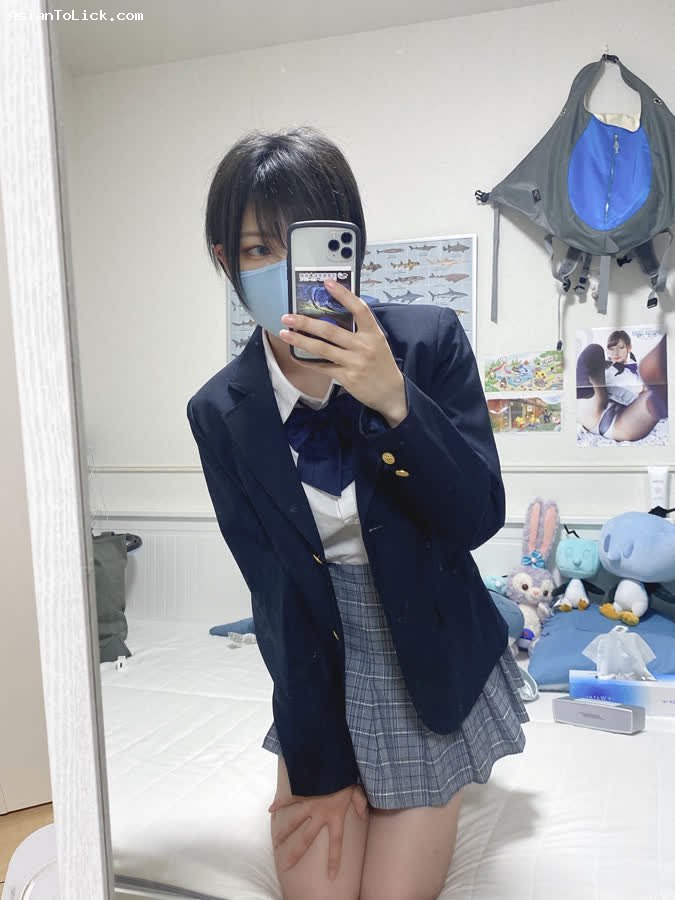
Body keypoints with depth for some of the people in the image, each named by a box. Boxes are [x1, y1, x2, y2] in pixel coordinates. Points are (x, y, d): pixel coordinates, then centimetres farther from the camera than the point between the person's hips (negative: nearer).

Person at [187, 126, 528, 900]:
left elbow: (479, 518, -19)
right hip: (321, 671, 1)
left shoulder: (431, 341, -16)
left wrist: (395, 401, -36)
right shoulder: (219, 413, -13)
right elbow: (277, 592, -10)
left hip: (434, 665, 0)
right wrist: (321, 763, -6)